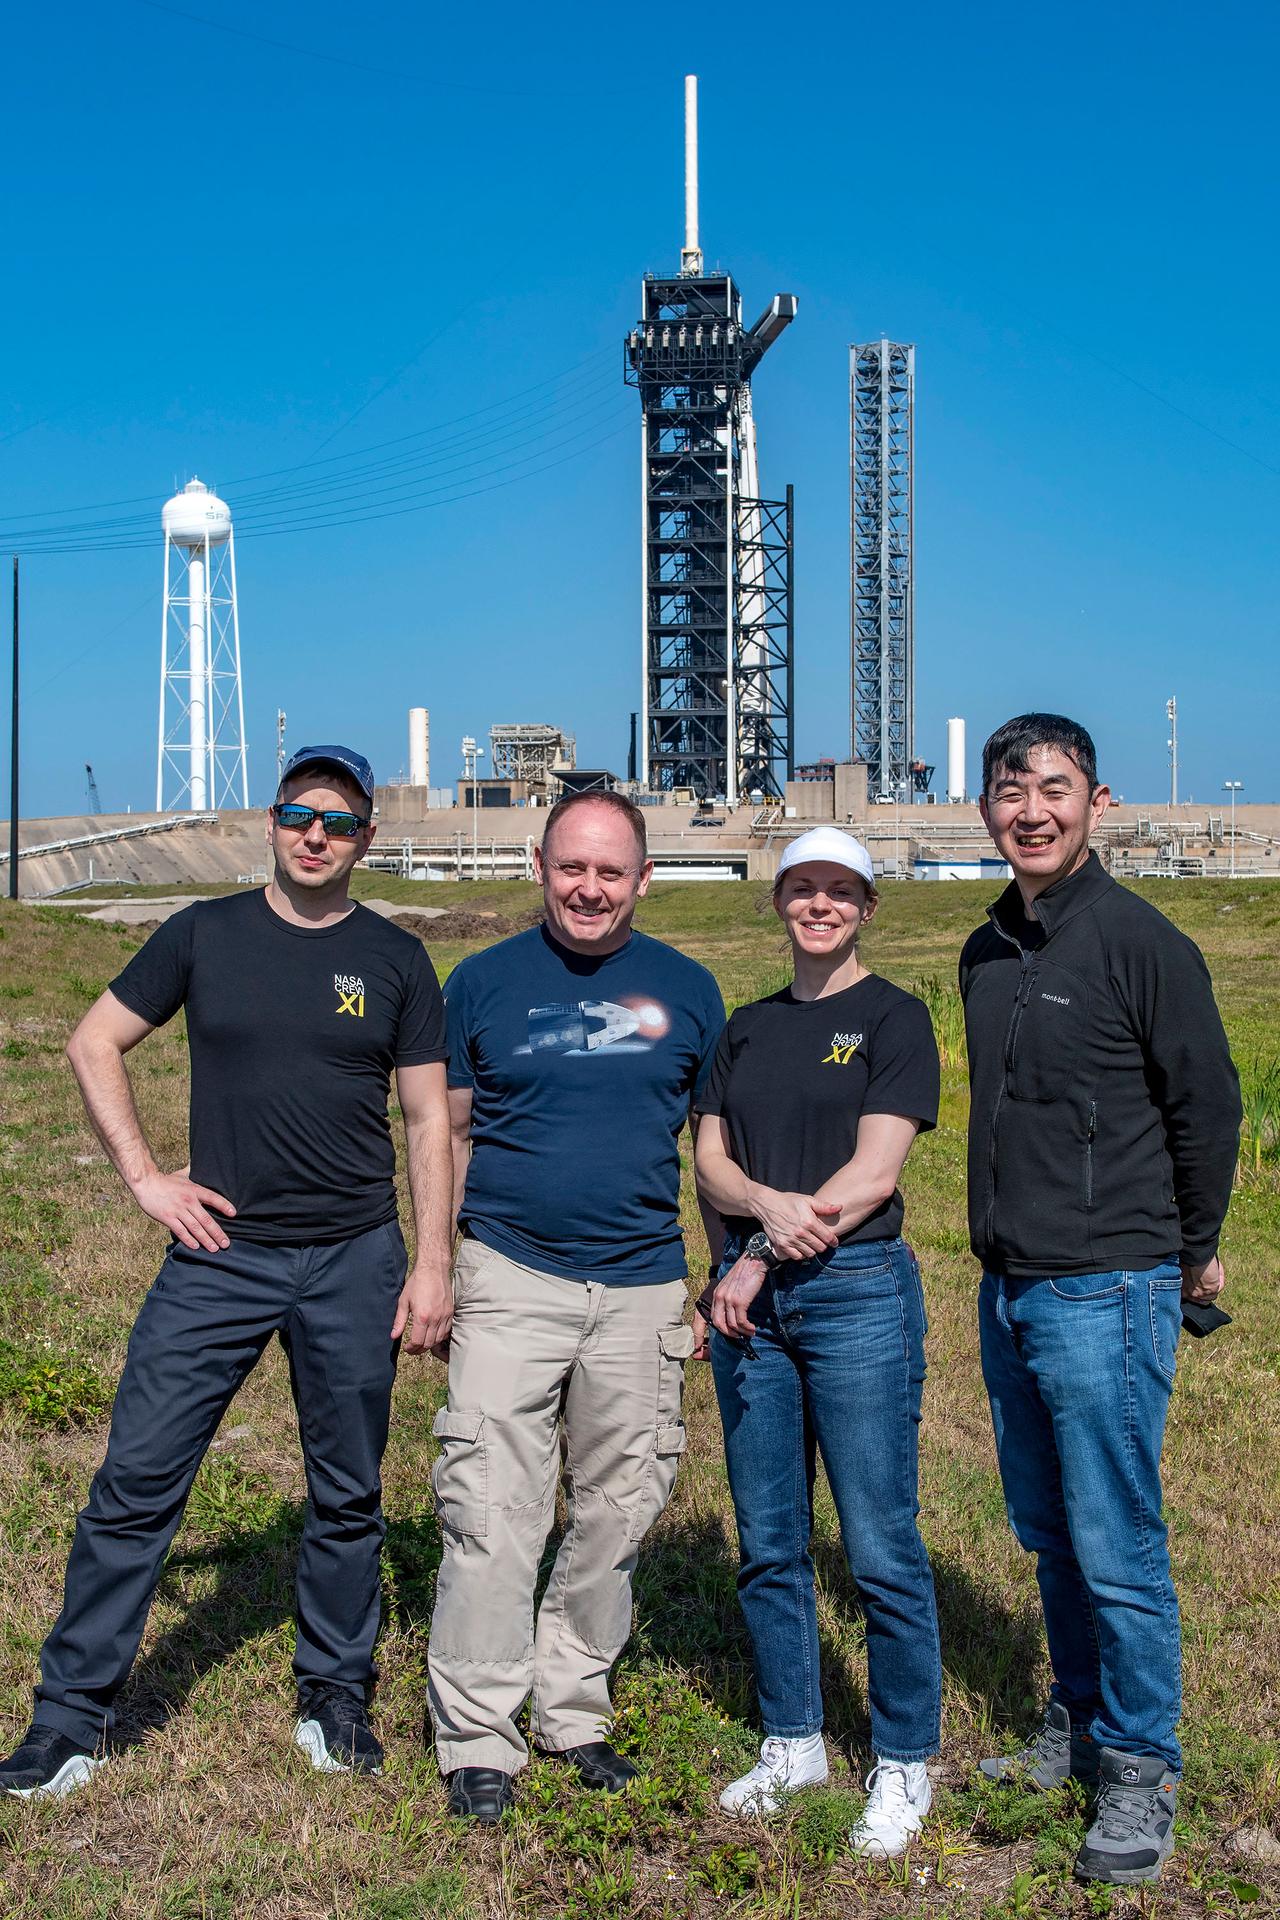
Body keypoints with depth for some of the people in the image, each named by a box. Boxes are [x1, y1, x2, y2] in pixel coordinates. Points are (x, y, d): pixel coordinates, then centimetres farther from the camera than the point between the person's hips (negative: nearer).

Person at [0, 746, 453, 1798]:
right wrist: (145, 1177, -1)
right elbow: (94, 1045, 9)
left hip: (354, 1263, 1)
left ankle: (336, 1696, 27)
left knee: (348, 1496, 10)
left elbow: (429, 1119, 5)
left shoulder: (395, 959, 4)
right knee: (138, 1480, -1)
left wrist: (434, 1265, -1)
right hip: (219, 1253, 0)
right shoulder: (205, 933, 3)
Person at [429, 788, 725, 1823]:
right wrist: (432, 1274, 2)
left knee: (617, 1514, 9)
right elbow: (450, 1133, 7)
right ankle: (479, 1739, 7)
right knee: (492, 1512, -5)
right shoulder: (484, 982, 3)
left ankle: (575, 1711, 26)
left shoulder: (687, 989, 7)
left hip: (642, 1287, 2)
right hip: (511, 1279, -2)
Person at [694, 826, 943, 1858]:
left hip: (857, 1294, -5)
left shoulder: (894, 1017, -1)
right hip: (751, 1304, 5)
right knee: (769, 1543, 11)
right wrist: (767, 1202, -15)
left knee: (881, 1548, -1)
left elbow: (873, 1173, -10)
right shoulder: (748, 1026, 15)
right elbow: (711, 1161, 7)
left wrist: (760, 1262, -12)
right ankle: (793, 1743, 27)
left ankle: (904, 1763, 15)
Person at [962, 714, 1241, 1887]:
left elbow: (1206, 1106, -5)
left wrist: (1192, 1254, 5)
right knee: (1048, 1534, 17)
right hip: (1007, 1290, 7)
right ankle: (1078, 1727, 32)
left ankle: (1142, 1774, 14)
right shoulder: (986, 953, 11)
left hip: (1106, 1291, -7)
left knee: (1117, 1547, -1)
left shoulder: (1140, 942, -11)